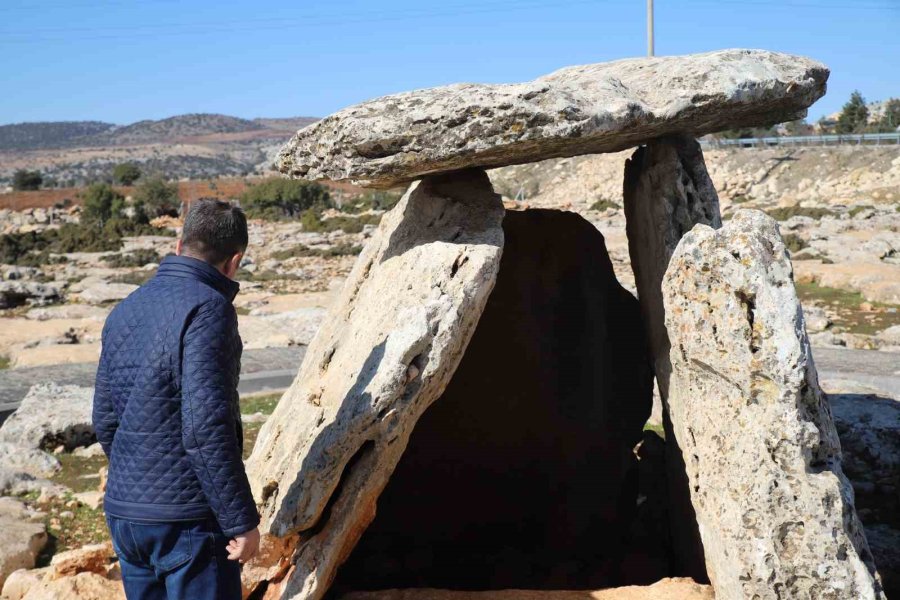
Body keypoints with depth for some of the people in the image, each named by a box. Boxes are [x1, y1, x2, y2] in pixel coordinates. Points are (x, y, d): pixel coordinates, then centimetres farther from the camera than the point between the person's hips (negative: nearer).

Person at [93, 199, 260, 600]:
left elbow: (105, 420, 15)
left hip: (122, 511, 8)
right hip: (189, 519, -8)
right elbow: (206, 428, -23)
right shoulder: (206, 309, -16)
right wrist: (242, 520, -16)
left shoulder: (125, 310, 9)